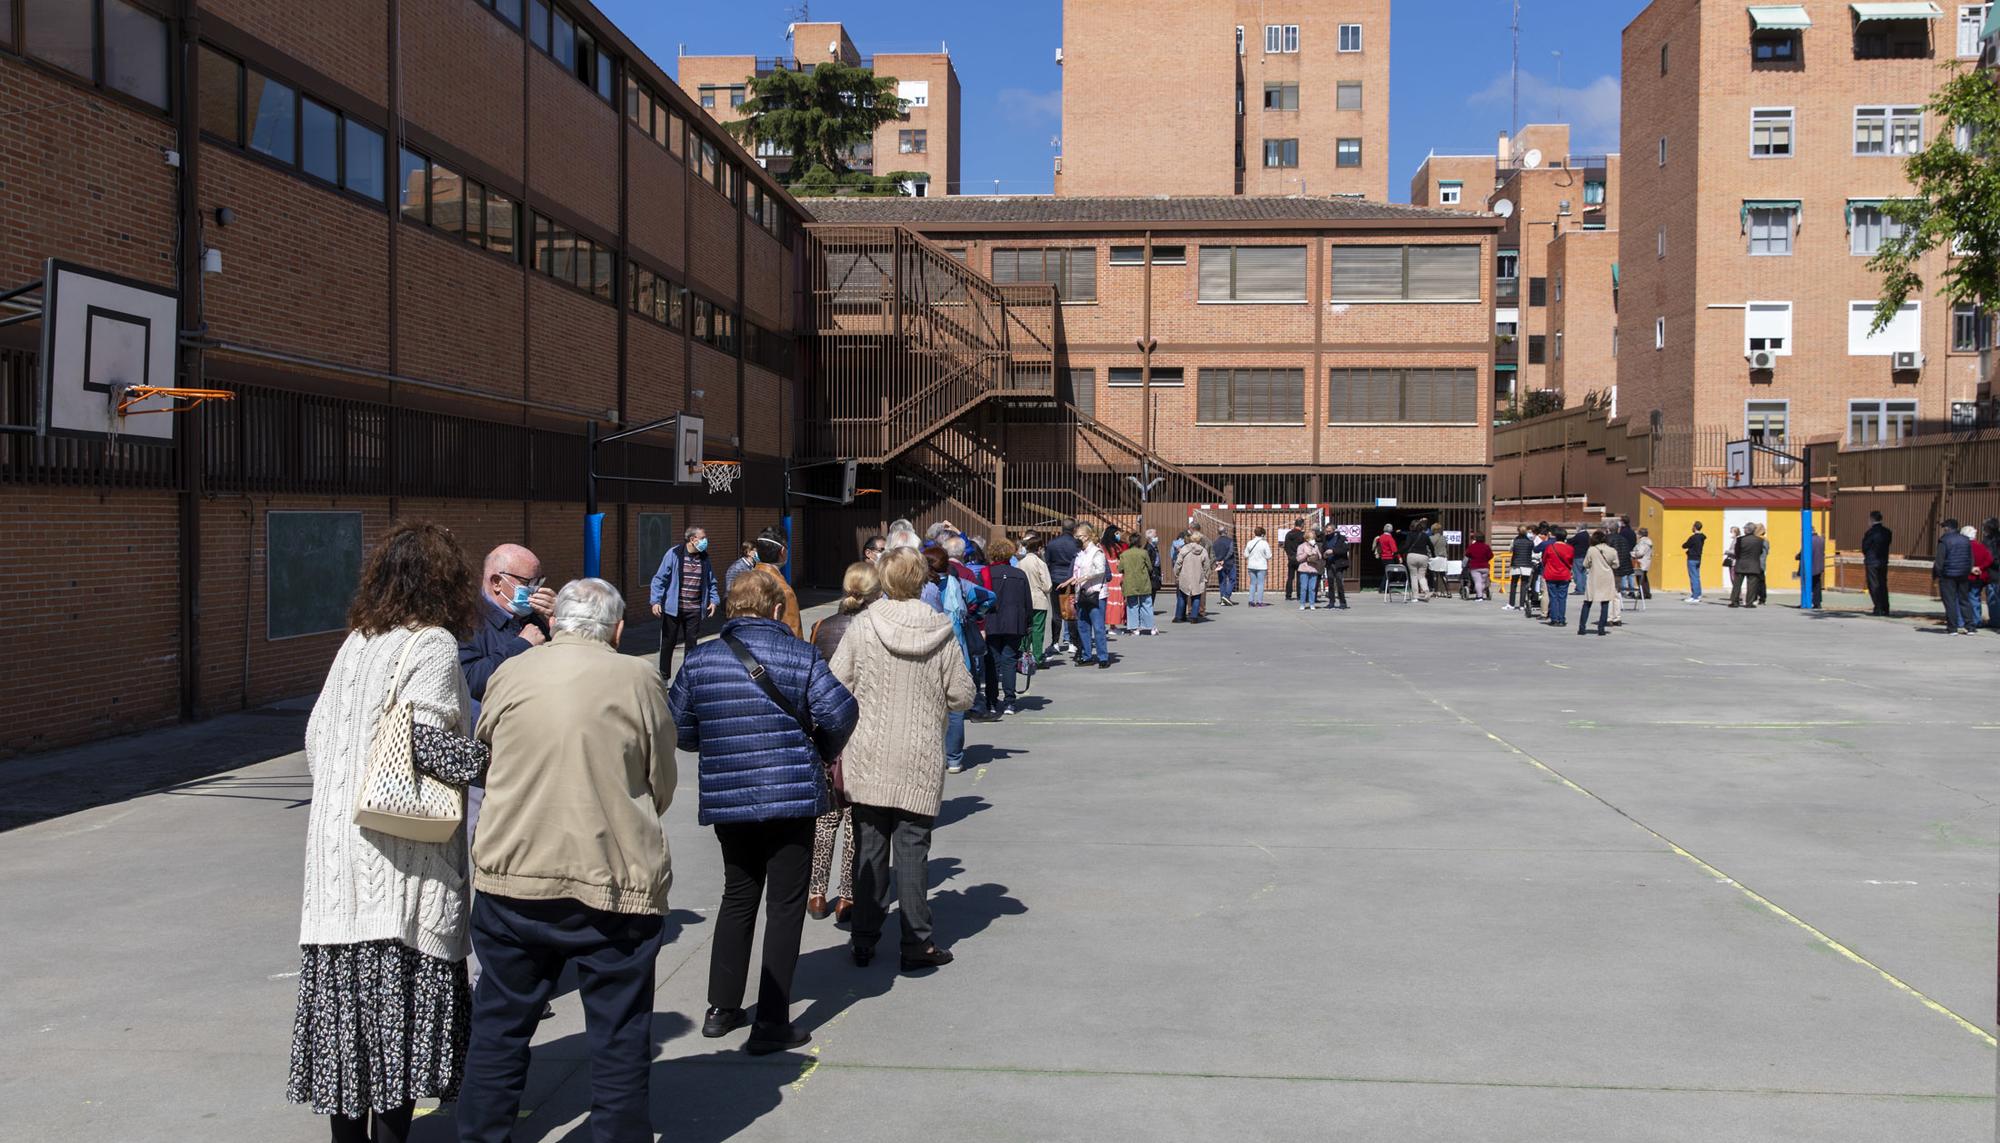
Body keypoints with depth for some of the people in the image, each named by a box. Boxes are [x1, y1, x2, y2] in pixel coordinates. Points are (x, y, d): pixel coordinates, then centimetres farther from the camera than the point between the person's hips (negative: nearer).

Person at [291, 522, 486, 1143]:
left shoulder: (356, 642, 13)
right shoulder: (433, 644, -8)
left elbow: (316, 734, 14)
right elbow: (425, 737, -20)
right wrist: (492, 765, -7)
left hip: (337, 848, 7)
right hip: (401, 863, -7)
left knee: (346, 998, 12)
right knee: (401, 999, 1)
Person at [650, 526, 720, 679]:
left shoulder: (704, 557, 4)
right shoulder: (674, 554, -10)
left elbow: (710, 582, 13)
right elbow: (660, 578, -8)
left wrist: (714, 600, 1)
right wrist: (656, 601, -14)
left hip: (695, 609, 4)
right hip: (673, 608, -4)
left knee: (691, 643, 9)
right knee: (668, 642, 6)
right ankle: (664, 676, 19)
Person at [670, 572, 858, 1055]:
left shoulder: (700, 660, 2)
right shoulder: (800, 656, -7)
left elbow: (679, 729, 6)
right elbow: (839, 712, -15)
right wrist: (826, 750, 5)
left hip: (725, 799, 4)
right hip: (791, 797, -4)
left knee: (737, 898, 20)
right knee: (785, 906, 4)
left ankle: (722, 1008, 27)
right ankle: (771, 1024, 4)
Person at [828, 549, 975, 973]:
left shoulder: (862, 627, -5)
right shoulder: (940, 632, -5)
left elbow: (836, 689, -4)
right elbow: (962, 695, -1)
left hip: (867, 759, 1)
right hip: (919, 762, -1)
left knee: (869, 847, 10)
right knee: (912, 849, 6)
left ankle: (864, 941, 17)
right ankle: (917, 944, 10)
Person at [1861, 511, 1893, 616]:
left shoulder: (1870, 533, -14)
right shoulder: (1887, 532, 5)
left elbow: (1864, 548, -8)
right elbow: (1889, 542, 10)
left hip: (1872, 562, -6)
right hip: (1884, 561, 6)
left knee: (1874, 586, -2)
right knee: (1883, 585, 12)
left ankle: (1878, 609, -5)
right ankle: (1885, 608, 14)